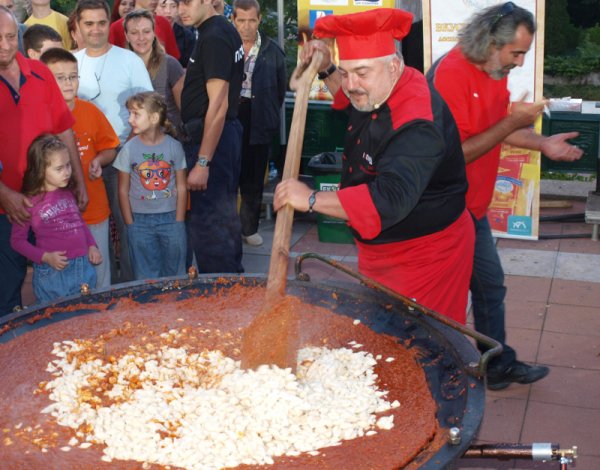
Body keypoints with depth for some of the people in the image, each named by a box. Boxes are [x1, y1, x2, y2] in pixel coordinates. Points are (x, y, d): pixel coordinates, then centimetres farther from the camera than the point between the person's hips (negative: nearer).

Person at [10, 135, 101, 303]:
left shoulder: (68, 194, 7)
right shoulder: (30, 202, -9)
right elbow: (17, 240, -5)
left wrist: (92, 246, 6)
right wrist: (45, 257, -16)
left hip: (85, 268, 5)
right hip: (53, 273, -5)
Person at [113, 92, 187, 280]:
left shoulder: (174, 146, -3)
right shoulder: (129, 149, -4)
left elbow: (181, 187, 0)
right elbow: (123, 190, 0)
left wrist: (179, 222, -3)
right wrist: (130, 224, -3)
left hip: (171, 218, 0)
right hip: (141, 221, 0)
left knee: (175, 275, 9)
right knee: (146, 278, 6)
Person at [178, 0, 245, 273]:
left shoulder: (213, 38, -17)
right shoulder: (226, 30, 14)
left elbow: (218, 104, -22)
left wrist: (202, 162, -23)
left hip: (210, 137, -11)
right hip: (229, 131, 11)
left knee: (207, 223, -6)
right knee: (225, 216, 18)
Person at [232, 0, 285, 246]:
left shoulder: (272, 50, 1)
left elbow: (281, 86, 10)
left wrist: (269, 113, 9)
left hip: (258, 122, 1)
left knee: (253, 177, 9)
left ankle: (249, 227, 21)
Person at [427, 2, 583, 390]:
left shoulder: (494, 73, 5)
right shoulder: (452, 74, -24)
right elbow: (455, 153, -27)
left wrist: (542, 144, 2)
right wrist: (511, 122, -25)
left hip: (473, 206, 10)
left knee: (490, 285, 19)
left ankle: (499, 365, 34)